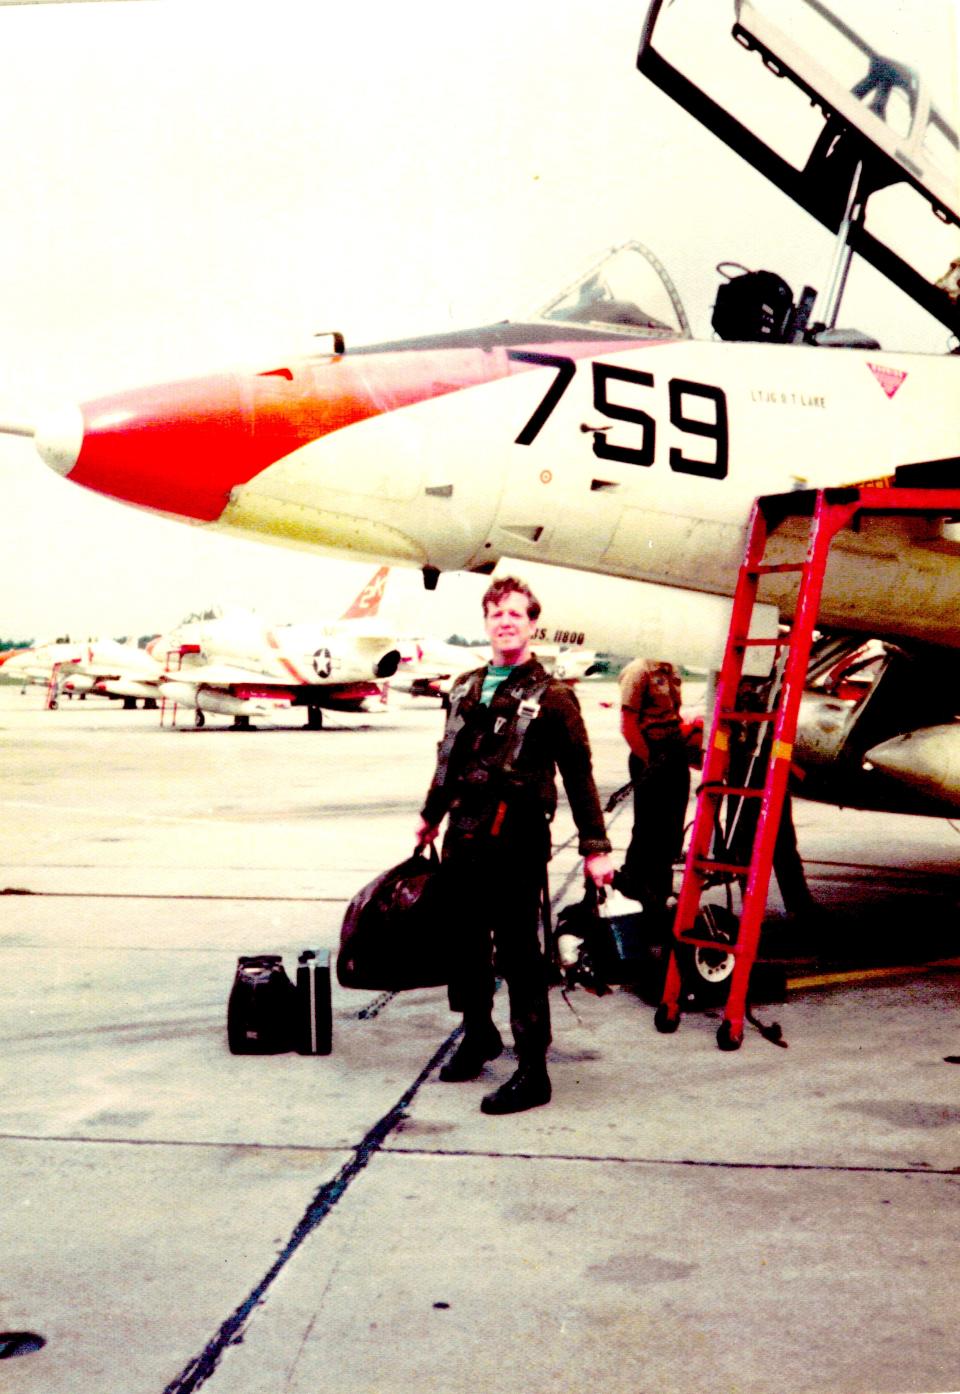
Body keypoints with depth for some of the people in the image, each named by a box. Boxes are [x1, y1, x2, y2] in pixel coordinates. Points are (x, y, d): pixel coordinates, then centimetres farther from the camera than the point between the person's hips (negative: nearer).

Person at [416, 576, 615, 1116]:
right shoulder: (467, 688, 15)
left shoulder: (552, 696, -4)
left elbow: (579, 776, -5)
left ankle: (533, 1070, 4)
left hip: (518, 843, -6)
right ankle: (479, 1033, 37)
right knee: (466, 945, 16)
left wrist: (595, 847, -8)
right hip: (463, 838, 6)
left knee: (519, 954, -4)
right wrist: (431, 816, 35)